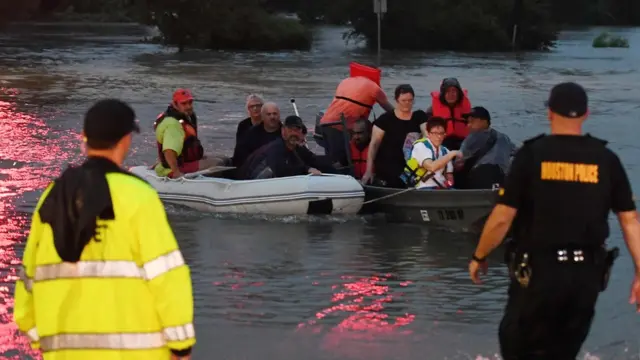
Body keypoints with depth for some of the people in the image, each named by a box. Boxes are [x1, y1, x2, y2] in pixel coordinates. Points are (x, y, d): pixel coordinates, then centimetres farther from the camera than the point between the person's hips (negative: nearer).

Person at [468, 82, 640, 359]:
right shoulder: (606, 160, 0)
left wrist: (479, 257, 6)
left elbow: (502, 218, -9)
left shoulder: (532, 154, -8)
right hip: (587, 274, 3)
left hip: (538, 271, -3)